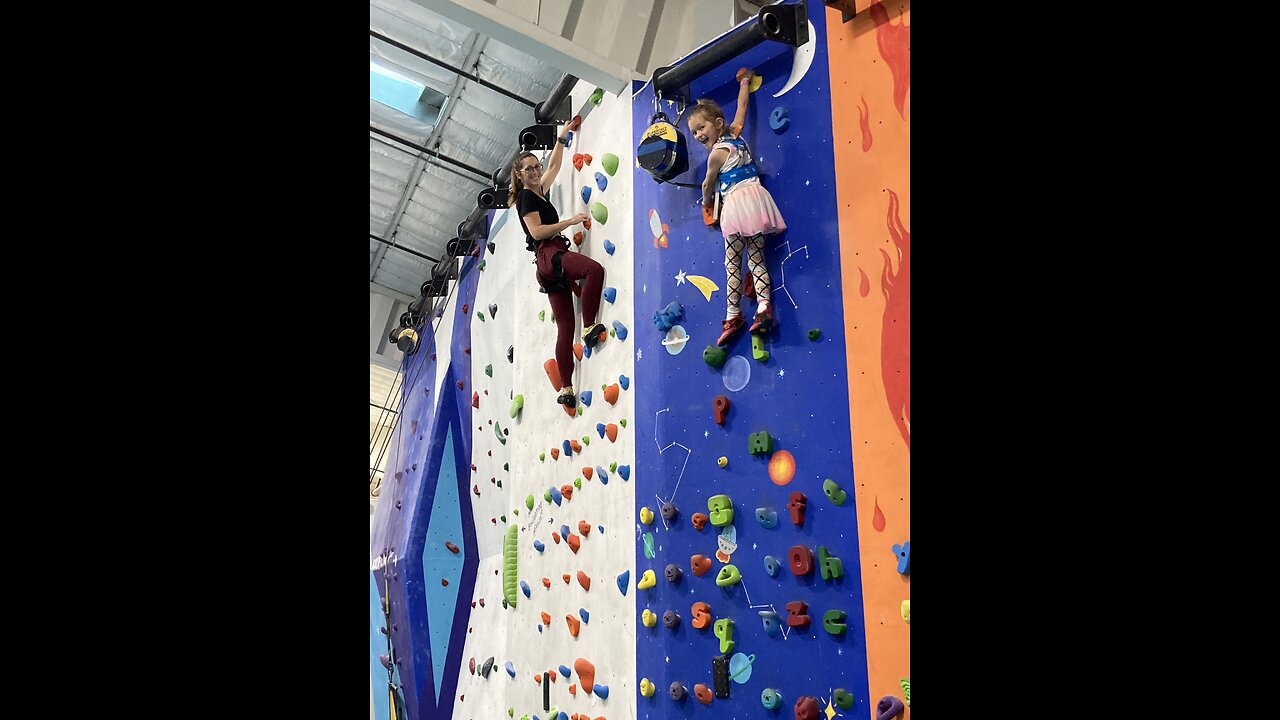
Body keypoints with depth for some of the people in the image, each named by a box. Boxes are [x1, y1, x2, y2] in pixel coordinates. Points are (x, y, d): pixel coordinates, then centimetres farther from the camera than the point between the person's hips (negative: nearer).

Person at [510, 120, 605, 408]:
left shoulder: (540, 192, 24)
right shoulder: (526, 197, -1)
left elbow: (554, 166, 39)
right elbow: (537, 231, -14)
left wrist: (562, 137, 41)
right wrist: (570, 221, -16)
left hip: (550, 262, 9)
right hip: (548, 254, -9)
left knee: (565, 327, 0)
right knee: (594, 269, -34)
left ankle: (565, 388, -4)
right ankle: (589, 328, -29)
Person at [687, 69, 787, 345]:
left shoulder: (716, 154, -6)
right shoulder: (736, 133, 13)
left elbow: (708, 185, 8)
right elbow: (741, 107, 30)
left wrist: (706, 202, 28)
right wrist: (744, 82, 46)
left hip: (735, 205, -8)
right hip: (755, 197, 8)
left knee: (732, 263, 0)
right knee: (756, 258, 5)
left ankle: (733, 314, 1)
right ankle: (764, 304, -10)